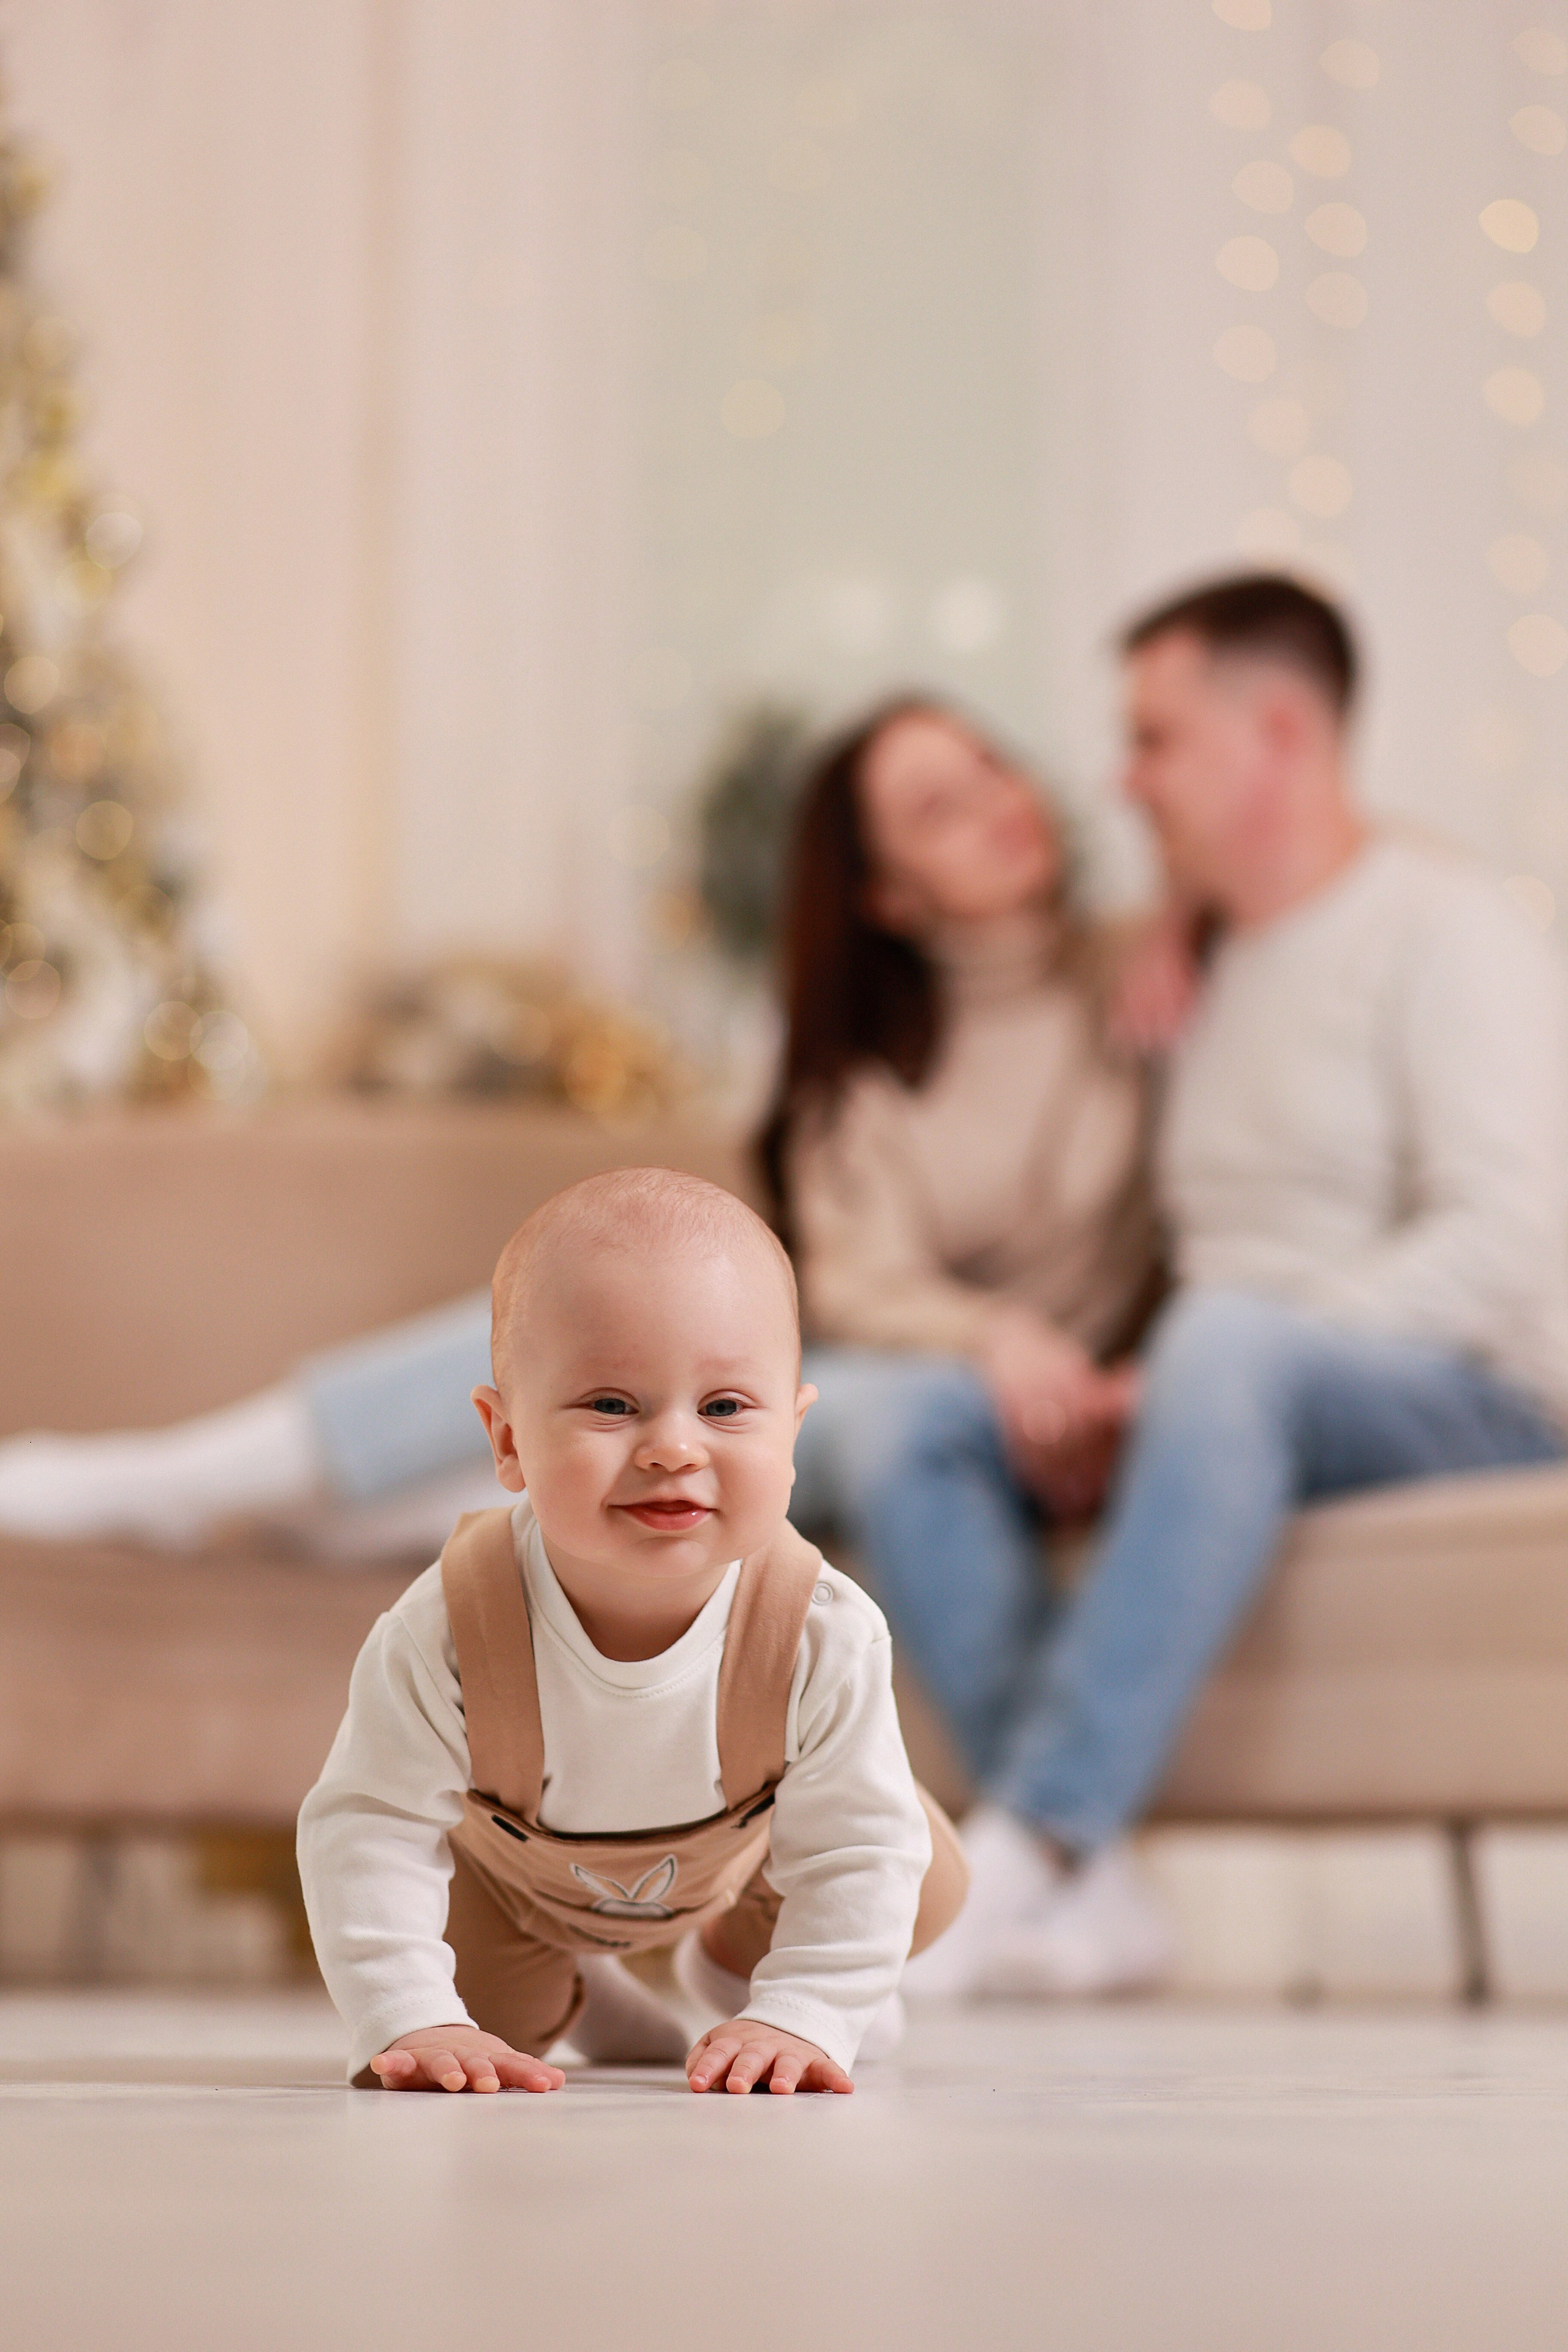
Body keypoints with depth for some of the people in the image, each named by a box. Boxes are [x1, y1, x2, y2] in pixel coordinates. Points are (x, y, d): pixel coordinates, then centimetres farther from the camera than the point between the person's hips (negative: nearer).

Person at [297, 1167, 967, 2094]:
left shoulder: (827, 1638, -41)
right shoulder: (446, 1634, -44)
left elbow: (859, 1852, -30)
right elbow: (371, 1826, -35)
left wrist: (801, 2018, -40)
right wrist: (410, 2022, -43)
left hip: (745, 1841, 1)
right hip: (511, 1869, -1)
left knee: (925, 1898, 7)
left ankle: (733, 1954, 38)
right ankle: (569, 1985, 39)